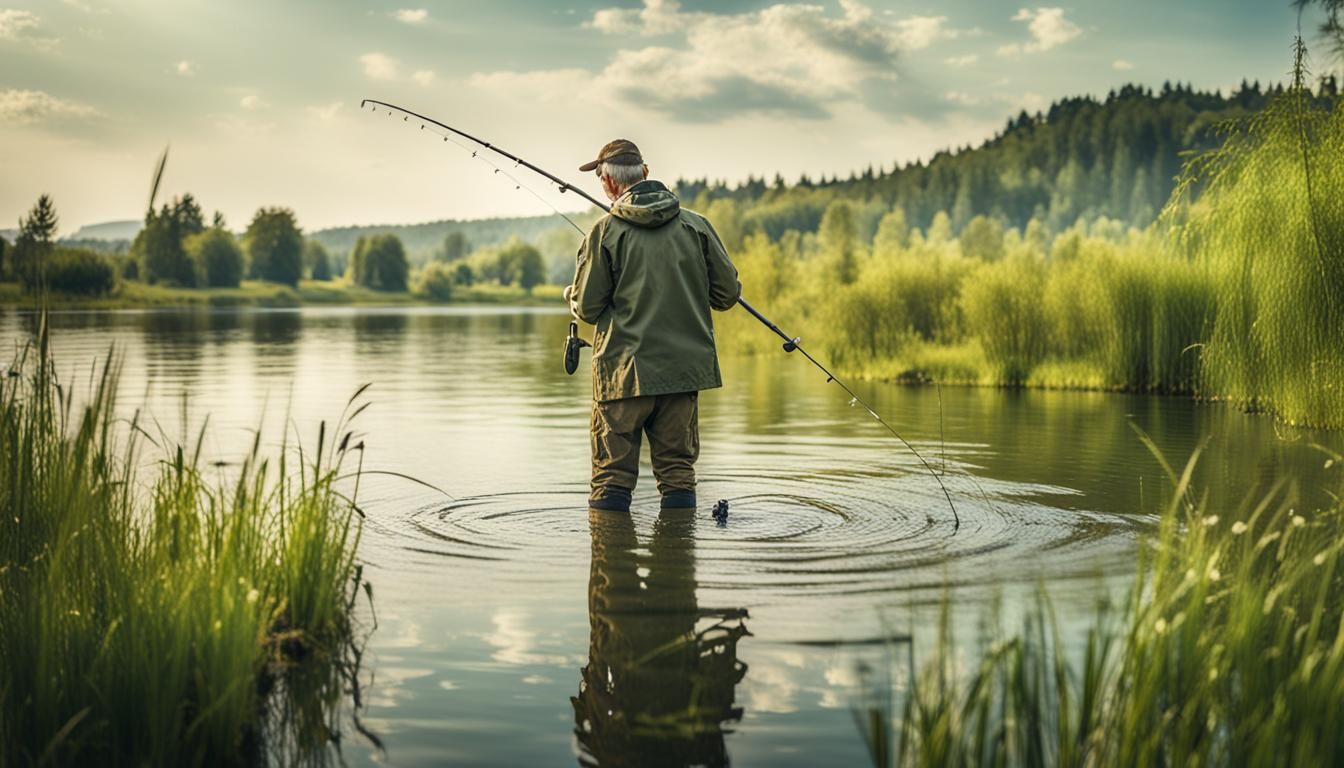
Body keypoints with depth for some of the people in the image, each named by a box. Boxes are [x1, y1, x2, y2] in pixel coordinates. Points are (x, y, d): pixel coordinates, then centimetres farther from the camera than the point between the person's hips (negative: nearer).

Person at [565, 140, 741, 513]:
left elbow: (587, 307, -4)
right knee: (678, 469, 10)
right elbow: (728, 293, 5)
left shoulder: (606, 231, -5)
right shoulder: (695, 224, 3)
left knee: (612, 475, 4)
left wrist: (572, 296, 20)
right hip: (685, 366, 3)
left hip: (624, 371, -3)